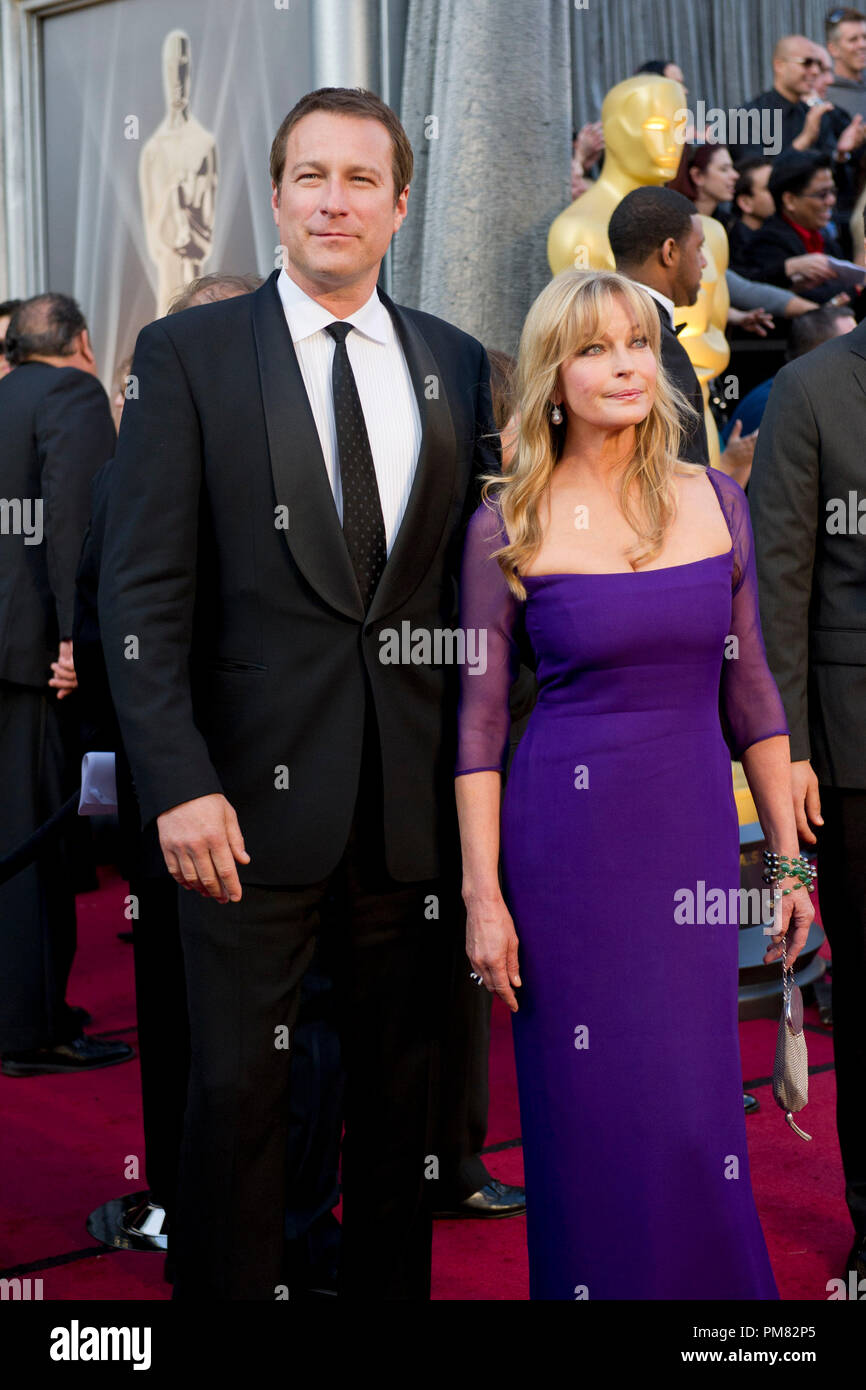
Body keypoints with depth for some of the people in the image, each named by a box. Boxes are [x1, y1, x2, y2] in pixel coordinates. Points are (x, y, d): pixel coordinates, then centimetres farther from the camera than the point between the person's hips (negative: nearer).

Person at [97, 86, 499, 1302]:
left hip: (417, 796, 3)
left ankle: (391, 1284, 30)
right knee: (237, 1088, 6)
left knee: (402, 1087, 14)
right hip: (254, 791, -3)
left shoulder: (457, 364, 9)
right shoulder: (189, 354, -1)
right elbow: (143, 591, -6)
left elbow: (465, 565, 10)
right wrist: (177, 782, -15)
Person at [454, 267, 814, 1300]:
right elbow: (479, 719, -3)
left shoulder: (715, 501, 4)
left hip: (697, 830, 3)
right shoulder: (509, 523, -4)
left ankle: (710, 1280, 27)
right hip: (569, 839, -2)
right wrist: (482, 895, -7)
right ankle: (594, 1280, 26)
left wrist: (789, 856, 9)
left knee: (695, 1105, 8)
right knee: (593, 1110, 5)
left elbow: (747, 689, 10)